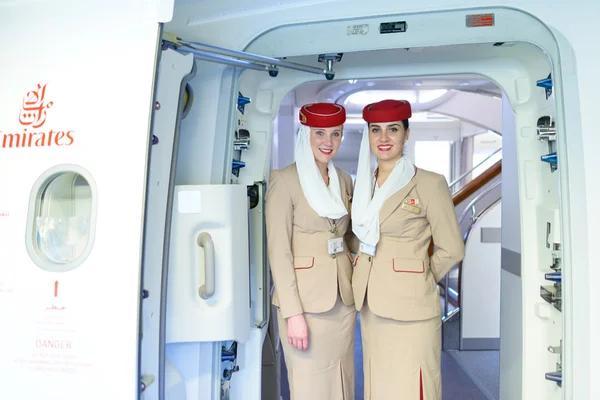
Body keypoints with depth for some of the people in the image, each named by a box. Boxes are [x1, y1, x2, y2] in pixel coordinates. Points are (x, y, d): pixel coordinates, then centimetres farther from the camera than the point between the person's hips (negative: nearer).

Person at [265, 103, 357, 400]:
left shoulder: (344, 180, 9)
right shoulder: (284, 180, -10)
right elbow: (278, 251, -13)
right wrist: (293, 314, -16)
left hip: (343, 300, 6)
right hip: (306, 301, -6)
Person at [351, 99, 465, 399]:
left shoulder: (430, 183, -9)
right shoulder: (364, 182, 9)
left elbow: (451, 250, -5)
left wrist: (418, 279, 1)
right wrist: (364, 272, 9)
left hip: (409, 308, -5)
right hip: (371, 308, 6)